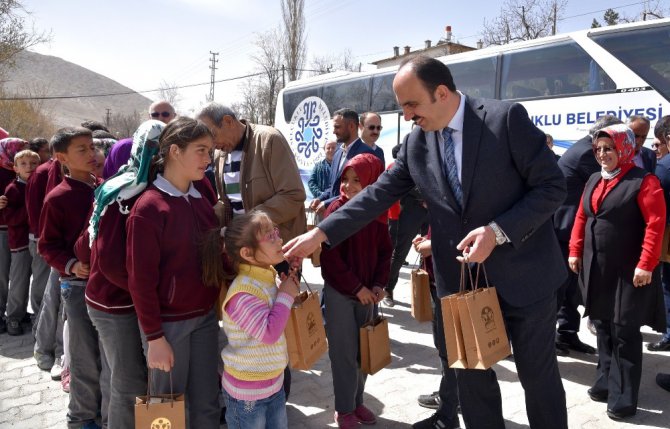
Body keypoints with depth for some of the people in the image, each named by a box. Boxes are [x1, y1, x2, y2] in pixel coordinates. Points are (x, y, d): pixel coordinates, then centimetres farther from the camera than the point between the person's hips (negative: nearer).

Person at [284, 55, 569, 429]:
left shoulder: (507, 118, -14)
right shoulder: (418, 142, 1)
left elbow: (552, 186, -13)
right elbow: (380, 194, 1)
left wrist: (498, 231, -24)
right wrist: (320, 234, -6)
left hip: (523, 274, -4)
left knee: (539, 374, 13)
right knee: (472, 377, 14)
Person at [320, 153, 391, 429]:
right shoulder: (337, 210, -13)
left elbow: (384, 251, 9)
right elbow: (330, 257, -16)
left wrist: (379, 285, -3)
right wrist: (356, 287, -14)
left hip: (366, 291, 5)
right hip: (339, 292, -4)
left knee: (363, 350, 13)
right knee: (344, 352, 3)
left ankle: (357, 401, 31)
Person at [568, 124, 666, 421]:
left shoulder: (643, 181, -11)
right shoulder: (594, 181, 11)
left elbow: (655, 224, -17)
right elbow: (581, 218, 15)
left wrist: (646, 264, -21)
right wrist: (575, 251, 9)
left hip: (628, 272, -6)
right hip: (595, 268, 7)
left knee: (624, 332, 0)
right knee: (603, 327, 15)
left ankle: (623, 398, 10)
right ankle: (606, 383, 29)